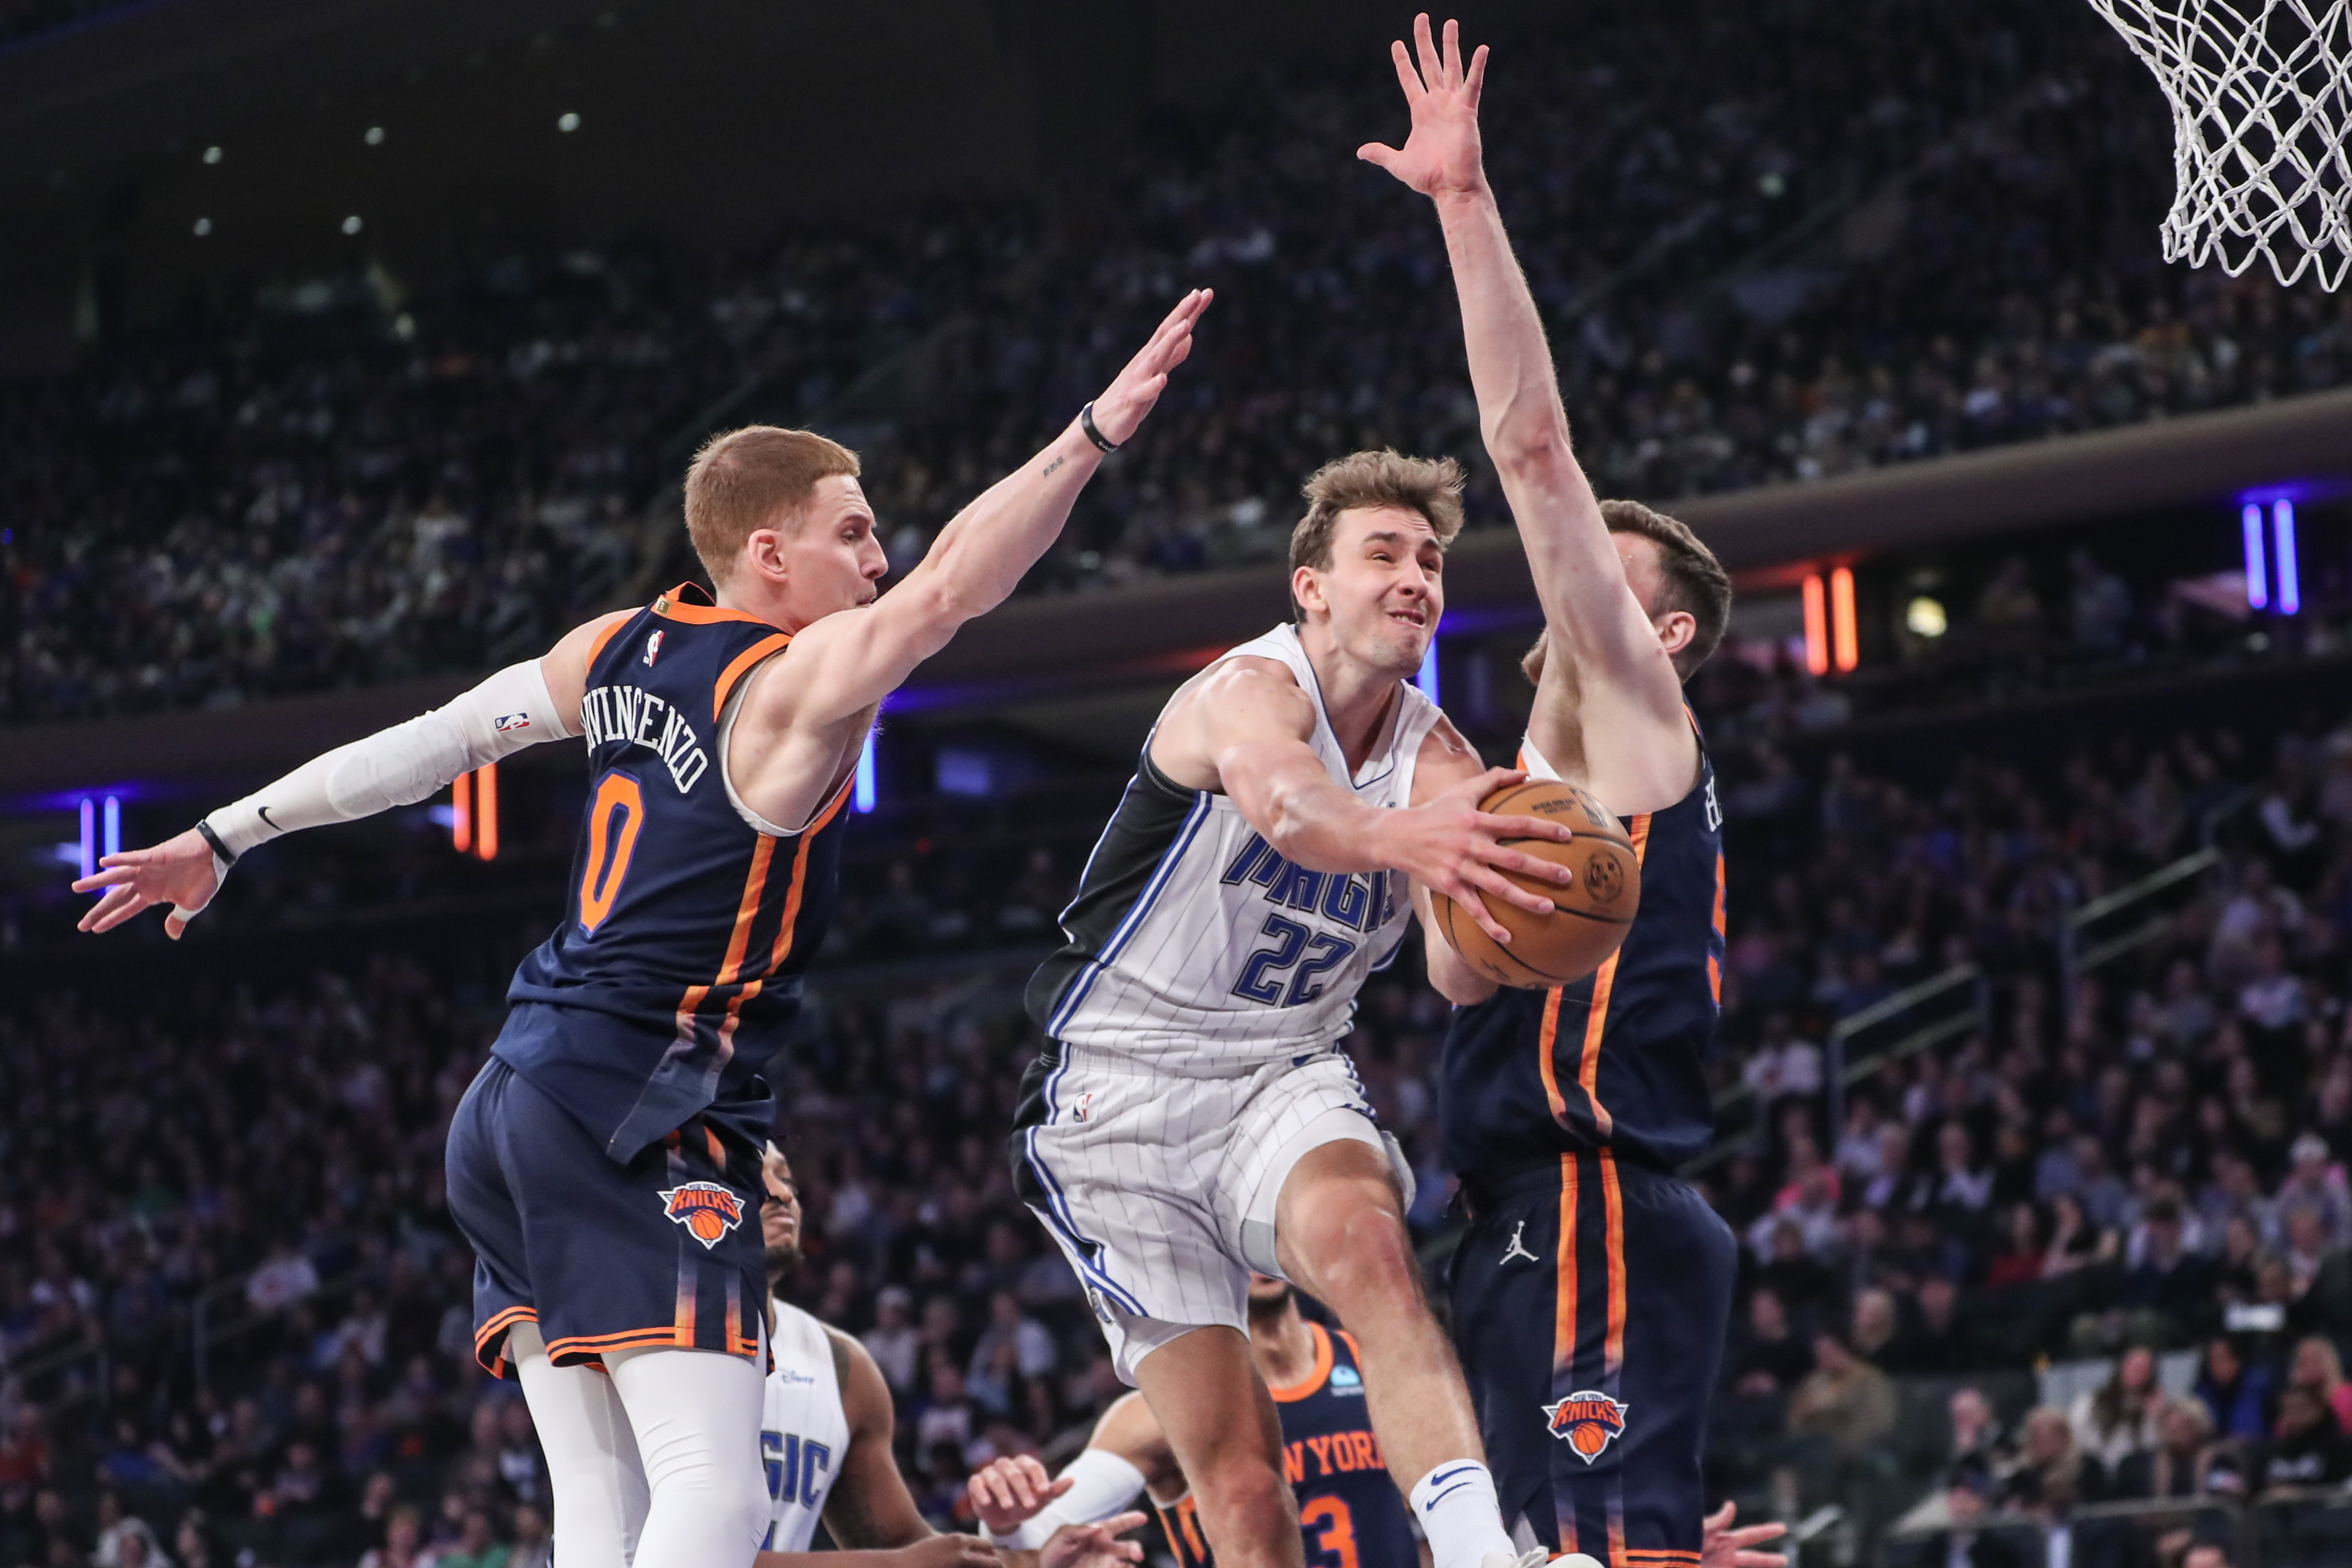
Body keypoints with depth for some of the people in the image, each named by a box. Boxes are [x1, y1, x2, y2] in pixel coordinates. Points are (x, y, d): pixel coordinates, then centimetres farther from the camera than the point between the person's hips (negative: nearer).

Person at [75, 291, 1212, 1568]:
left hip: (510, 1121, 9)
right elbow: (951, 587, -23)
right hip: (640, 1122, -9)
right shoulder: (804, 679, -8)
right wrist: (1102, 427, -25)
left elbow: (430, 740, 17)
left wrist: (227, 838, 24)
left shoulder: (622, 648, 14)